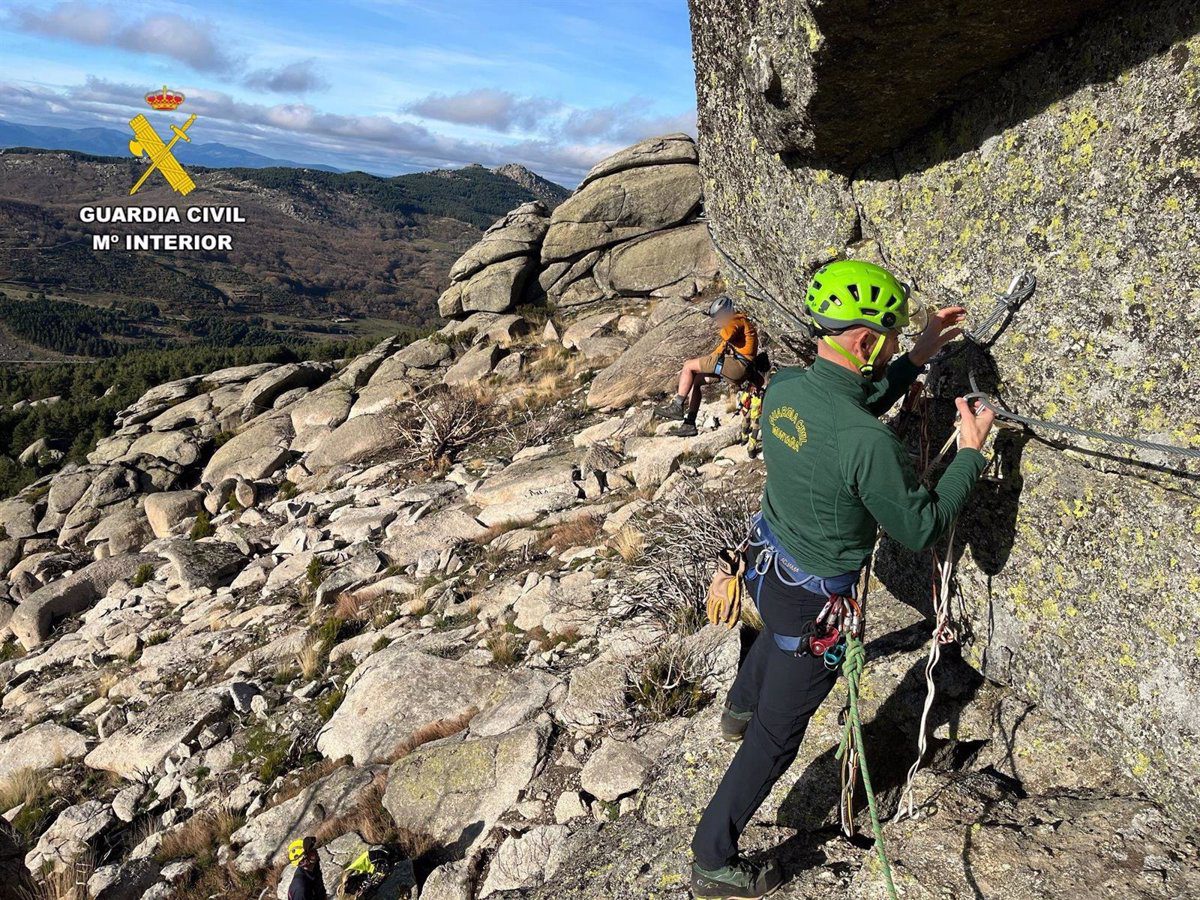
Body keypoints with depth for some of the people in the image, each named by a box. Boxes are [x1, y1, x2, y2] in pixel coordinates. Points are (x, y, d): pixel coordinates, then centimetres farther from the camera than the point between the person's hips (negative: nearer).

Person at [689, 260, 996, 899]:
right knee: (776, 735, 11)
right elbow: (920, 529, -20)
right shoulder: (868, 443, -34)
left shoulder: (784, 386, -11)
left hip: (765, 564, 8)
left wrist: (918, 357, 5)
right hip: (813, 606, -7)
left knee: (781, 628, 42)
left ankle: (740, 707, 70)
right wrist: (971, 453, -10)